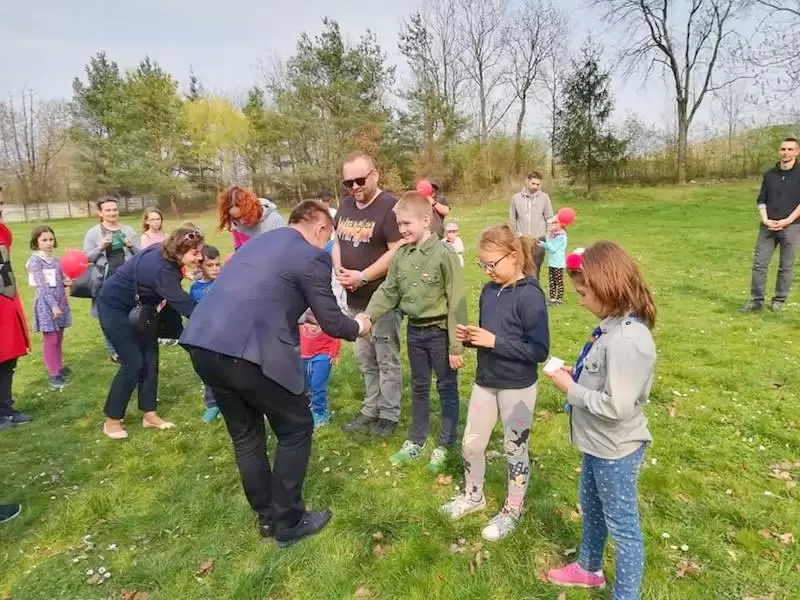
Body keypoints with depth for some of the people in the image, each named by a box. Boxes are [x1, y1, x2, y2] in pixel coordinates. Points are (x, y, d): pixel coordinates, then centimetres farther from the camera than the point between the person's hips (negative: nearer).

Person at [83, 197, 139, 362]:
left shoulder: (128, 231, 8)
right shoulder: (93, 233, 1)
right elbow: (87, 258, -1)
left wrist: (131, 246, -10)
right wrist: (100, 247, -16)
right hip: (105, 280, -2)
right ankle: (114, 351, 15)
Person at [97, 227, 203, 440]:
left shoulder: (166, 255, -10)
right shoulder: (160, 269, -36)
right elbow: (183, 304, -37)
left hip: (136, 307, 9)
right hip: (114, 307, -9)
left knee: (150, 358, 4)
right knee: (133, 362, -8)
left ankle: (149, 415, 14)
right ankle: (111, 421, 8)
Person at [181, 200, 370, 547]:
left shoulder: (257, 243, 24)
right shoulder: (312, 257, -1)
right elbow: (331, 323, 3)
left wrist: (298, 320, 45)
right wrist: (358, 327, 23)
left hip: (202, 346, 9)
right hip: (247, 352, -8)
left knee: (245, 434, 23)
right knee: (295, 429, 13)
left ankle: (267, 518, 37)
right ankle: (288, 522, 24)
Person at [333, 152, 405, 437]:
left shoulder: (389, 206, -14)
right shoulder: (345, 205, 9)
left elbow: (397, 252, -20)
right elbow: (337, 242, 16)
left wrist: (362, 276, -21)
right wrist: (338, 269, -4)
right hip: (354, 299, 7)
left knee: (387, 360, 5)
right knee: (365, 358, 17)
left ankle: (389, 414, 21)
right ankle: (371, 409, 32)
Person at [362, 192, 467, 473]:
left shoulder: (444, 254, -18)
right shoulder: (401, 255, 0)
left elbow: (456, 302, -17)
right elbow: (388, 291, 5)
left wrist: (456, 346, -17)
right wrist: (368, 315, -12)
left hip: (440, 331, -6)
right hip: (415, 330, 6)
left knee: (447, 389, 11)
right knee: (419, 387, 19)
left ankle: (445, 445, 27)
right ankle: (416, 441, 35)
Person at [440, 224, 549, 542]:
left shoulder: (530, 295, -20)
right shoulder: (489, 291, 2)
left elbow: (539, 351, -22)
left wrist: (494, 342, -25)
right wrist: (471, 336, -7)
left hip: (518, 387, -7)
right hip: (485, 381, 7)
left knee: (515, 449, 12)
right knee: (471, 443, 17)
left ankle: (512, 510, 33)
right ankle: (473, 496, 41)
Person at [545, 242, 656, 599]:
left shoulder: (627, 340, -31)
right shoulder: (615, 325, -1)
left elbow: (616, 407, -32)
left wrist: (570, 389, -21)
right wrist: (576, 374, -2)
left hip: (615, 450, -10)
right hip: (598, 444, 10)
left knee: (622, 526, 10)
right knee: (591, 509, 28)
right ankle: (588, 568, 51)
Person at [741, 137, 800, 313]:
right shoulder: (770, 174, 10)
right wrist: (765, 220, -4)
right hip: (768, 226, 3)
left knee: (786, 266, 4)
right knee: (759, 264, -1)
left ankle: (779, 300, 16)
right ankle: (756, 300, 5)